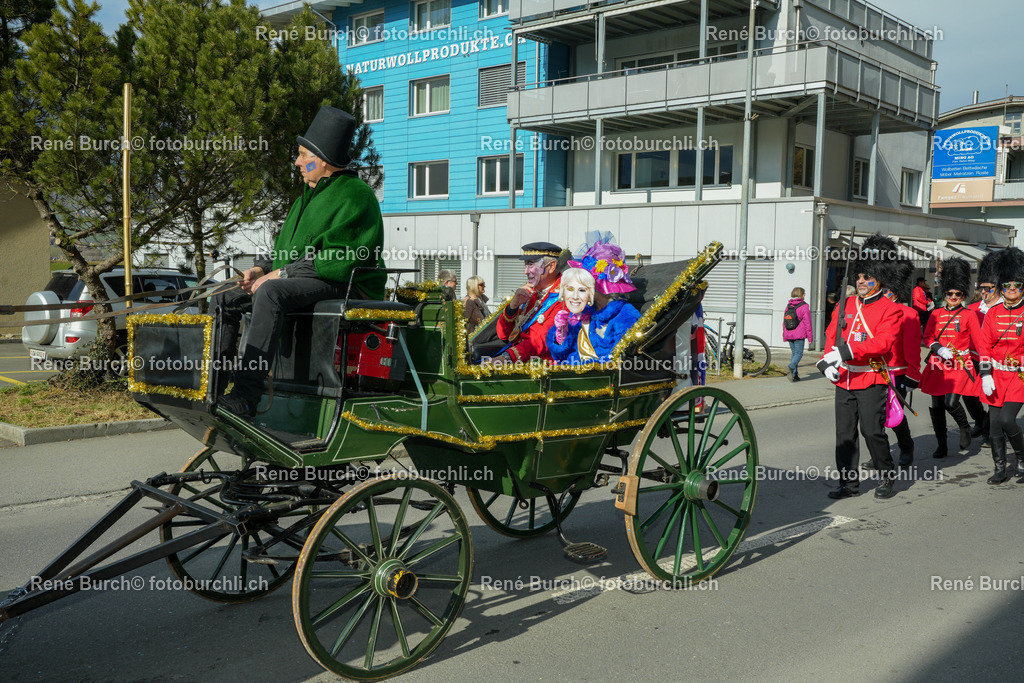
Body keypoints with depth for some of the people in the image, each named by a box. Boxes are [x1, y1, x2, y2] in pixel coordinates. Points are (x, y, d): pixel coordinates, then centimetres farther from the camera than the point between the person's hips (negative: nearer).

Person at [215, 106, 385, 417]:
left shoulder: (355, 196, -11)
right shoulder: (310, 195, 21)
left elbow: (337, 260, -21)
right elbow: (284, 246, 27)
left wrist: (280, 274, -19)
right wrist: (261, 268, 5)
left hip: (346, 286, -10)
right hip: (303, 283, 10)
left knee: (271, 293, -36)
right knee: (225, 298, 4)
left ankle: (245, 396, -40)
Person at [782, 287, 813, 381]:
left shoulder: (788, 306, 10)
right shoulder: (804, 306, -7)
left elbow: (784, 322, 14)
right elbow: (807, 322, -7)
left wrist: (784, 336, 22)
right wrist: (810, 337, -2)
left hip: (789, 334, 5)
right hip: (799, 335, -5)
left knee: (793, 353, 12)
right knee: (799, 353, 0)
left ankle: (794, 375, 9)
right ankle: (791, 367, -26)